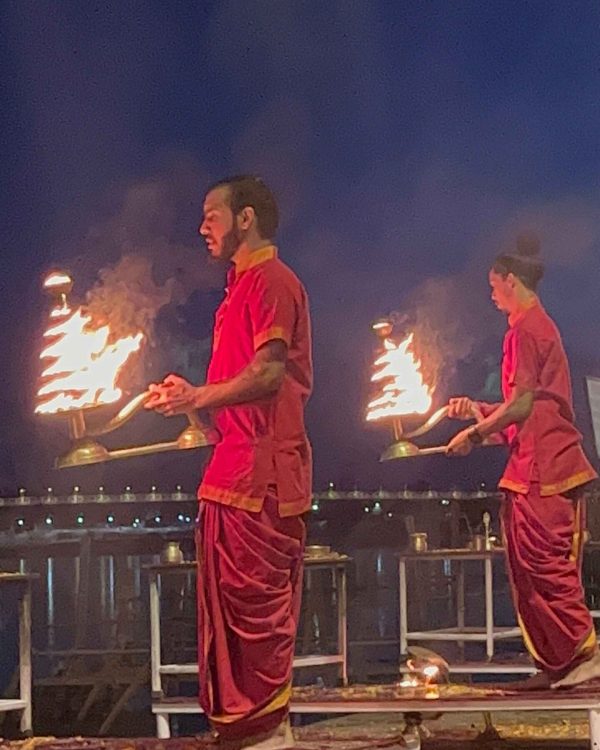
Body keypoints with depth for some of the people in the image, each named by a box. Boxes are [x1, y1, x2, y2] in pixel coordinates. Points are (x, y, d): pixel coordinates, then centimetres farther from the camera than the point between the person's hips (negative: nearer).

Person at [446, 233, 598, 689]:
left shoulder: (526, 328, -10)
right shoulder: (540, 325, 22)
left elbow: (522, 404, -15)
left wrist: (475, 434, -5)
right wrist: (479, 410, 23)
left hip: (541, 468, -10)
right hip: (552, 463, 10)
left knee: (544, 565, -10)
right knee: (541, 567, 10)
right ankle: (559, 664, 12)